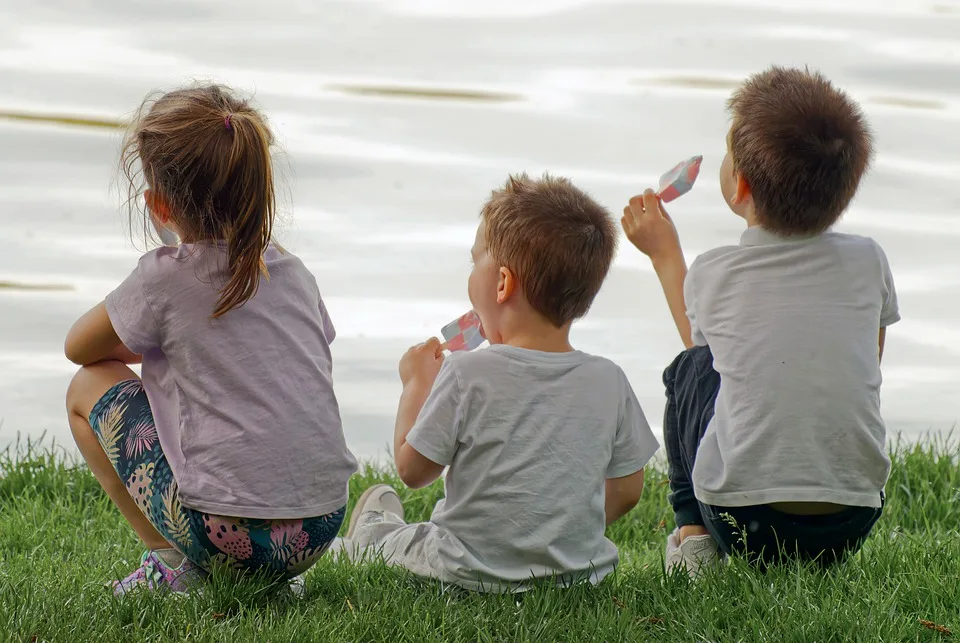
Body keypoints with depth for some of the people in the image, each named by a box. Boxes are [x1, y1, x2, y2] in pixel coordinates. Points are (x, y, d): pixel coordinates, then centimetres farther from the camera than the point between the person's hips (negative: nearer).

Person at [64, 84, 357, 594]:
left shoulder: (165, 277, -5)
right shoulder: (294, 272, 10)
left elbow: (79, 348, 12)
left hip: (228, 535, -5)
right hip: (320, 532, 5)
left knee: (90, 385, 14)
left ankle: (171, 561, 9)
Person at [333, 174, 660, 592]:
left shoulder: (467, 374, -18)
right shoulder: (608, 382, -7)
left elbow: (413, 470, -7)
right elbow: (626, 491, 2)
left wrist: (417, 383, 7)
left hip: (469, 573, -3)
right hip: (579, 571, 3)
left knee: (376, 504, 23)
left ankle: (365, 541, 52)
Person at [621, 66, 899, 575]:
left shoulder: (712, 273, -2)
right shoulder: (867, 261, 1)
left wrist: (664, 255, 33)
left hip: (742, 523, -2)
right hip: (851, 528, 2)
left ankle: (691, 534, 18)